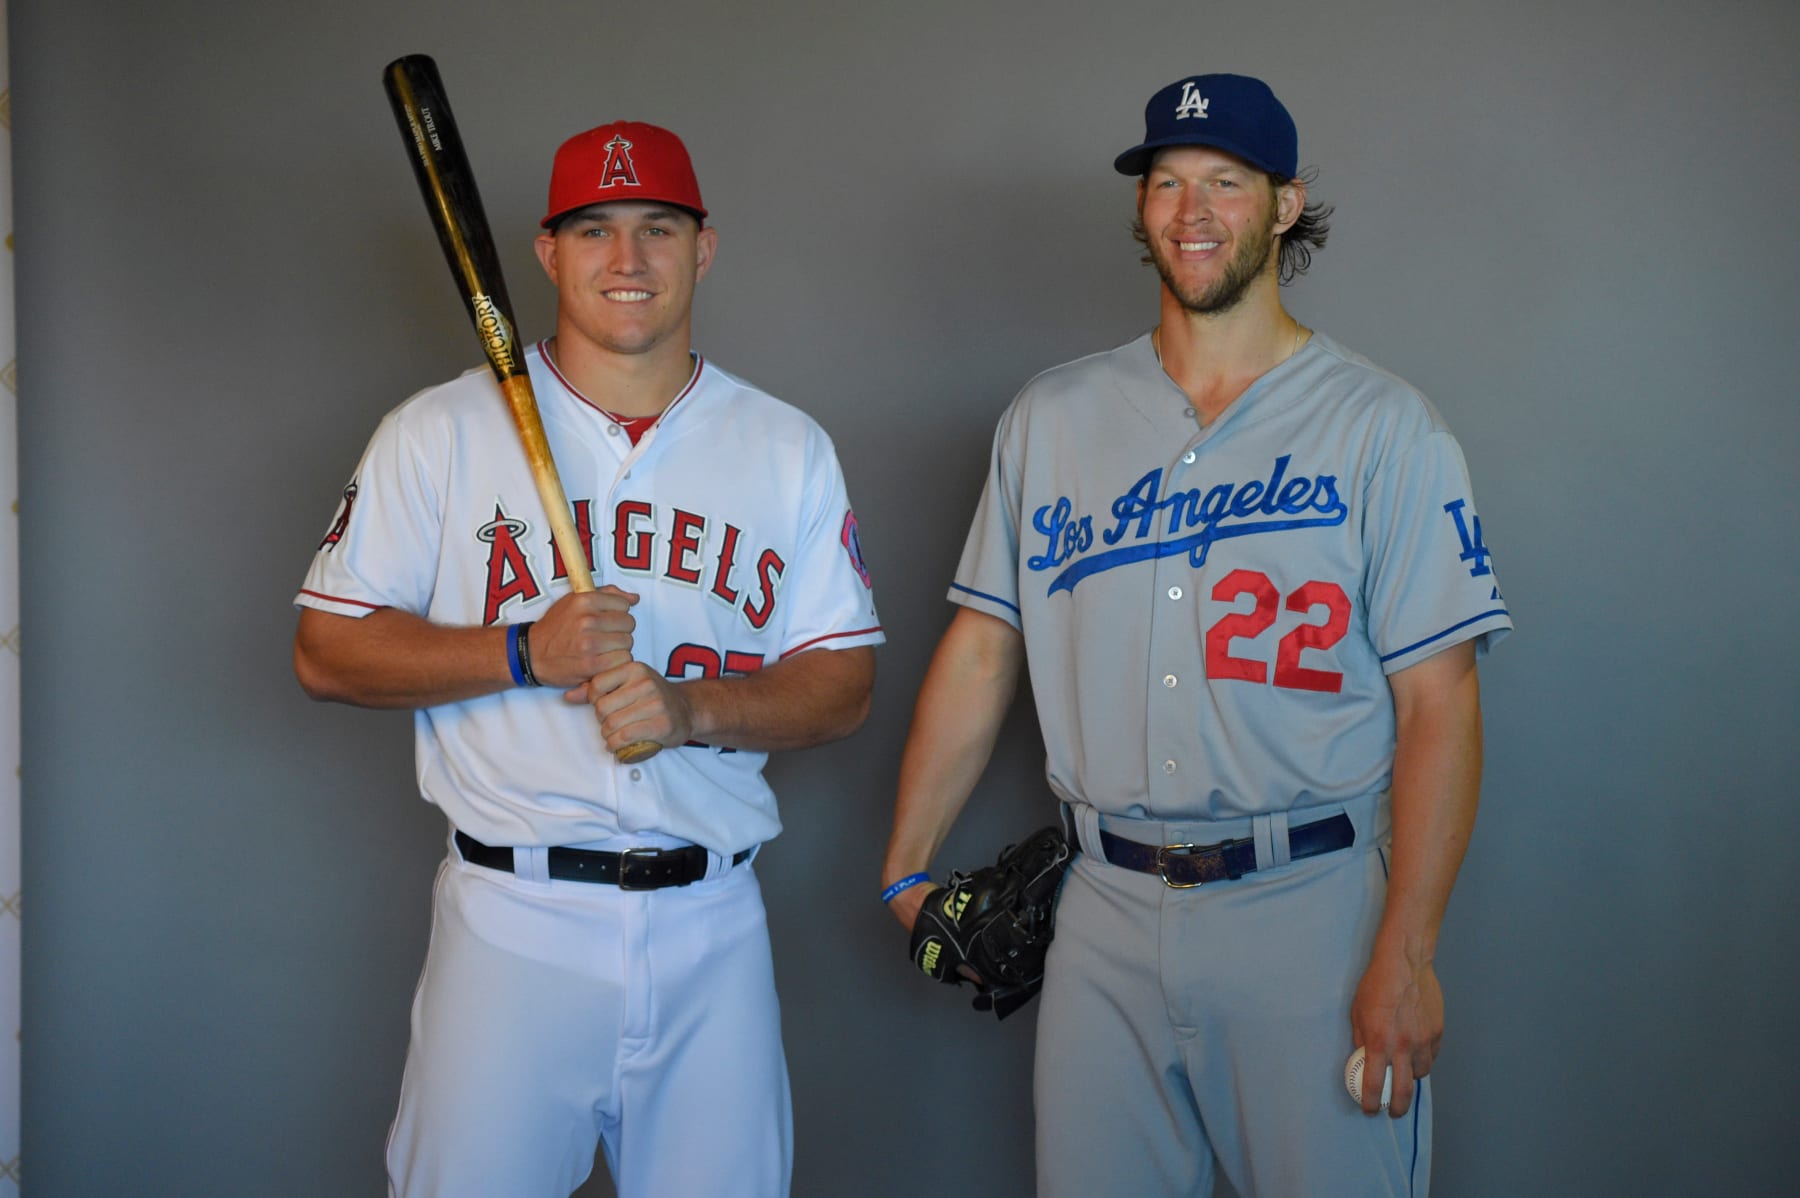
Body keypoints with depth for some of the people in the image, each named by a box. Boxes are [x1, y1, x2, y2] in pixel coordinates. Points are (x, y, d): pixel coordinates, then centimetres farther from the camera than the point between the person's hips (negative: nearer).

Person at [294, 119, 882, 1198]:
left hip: (714, 928, 2)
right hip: (512, 917, -2)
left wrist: (692, 708, -13)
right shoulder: (441, 431, 2)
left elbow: (845, 684, 6)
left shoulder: (789, 448, 8)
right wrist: (526, 653, -14)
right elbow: (327, 652, 0)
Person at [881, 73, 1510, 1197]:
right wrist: (907, 869, 8)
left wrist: (1405, 954, -13)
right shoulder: (1051, 418, 9)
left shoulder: (1383, 425, -2)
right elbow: (981, 653, 11)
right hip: (1108, 910, 3)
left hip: (1310, 906, -3)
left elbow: (1437, 704, -7)